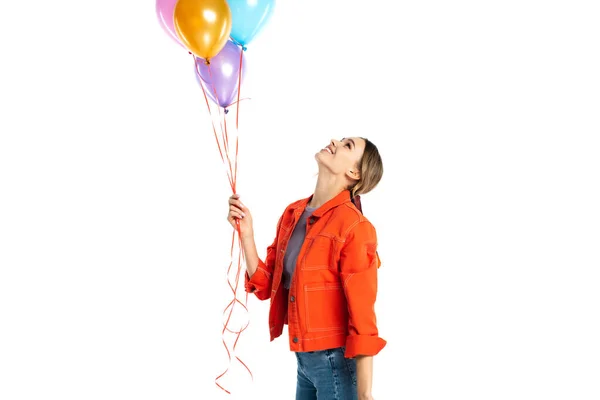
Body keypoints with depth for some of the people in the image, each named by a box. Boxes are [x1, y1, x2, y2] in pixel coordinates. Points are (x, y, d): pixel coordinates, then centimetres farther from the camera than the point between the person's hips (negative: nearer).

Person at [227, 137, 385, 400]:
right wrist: (245, 232, -6)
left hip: (337, 360, -7)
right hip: (304, 358, 7)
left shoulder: (354, 227, -17)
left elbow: (363, 316, -17)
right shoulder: (293, 213, 4)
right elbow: (265, 286, 6)